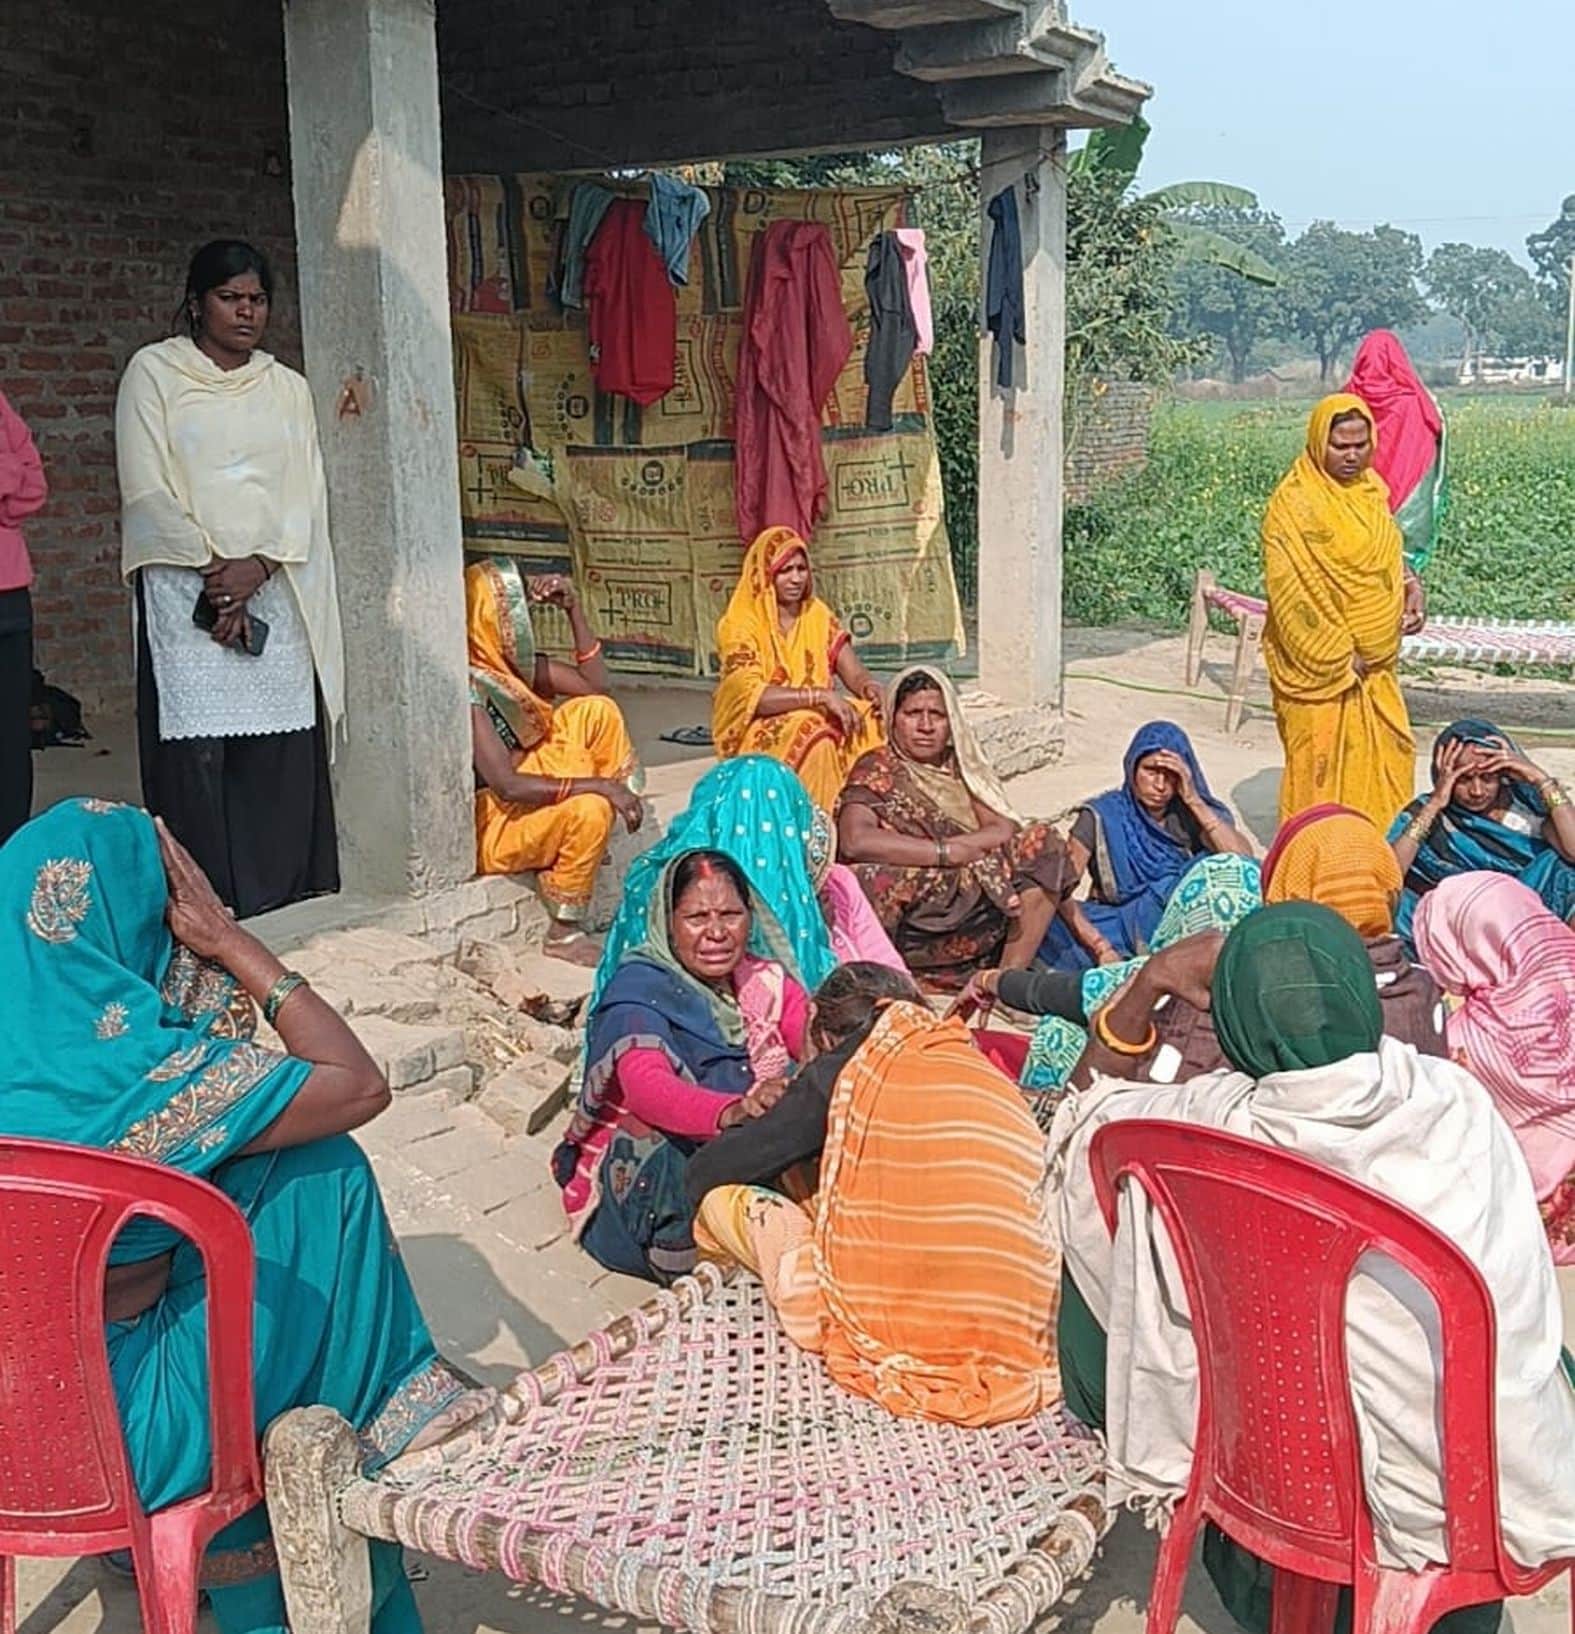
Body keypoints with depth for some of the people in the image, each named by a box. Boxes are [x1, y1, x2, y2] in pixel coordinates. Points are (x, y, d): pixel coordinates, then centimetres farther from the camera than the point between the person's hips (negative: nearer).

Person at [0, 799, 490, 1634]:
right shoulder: (118, 1065, -26)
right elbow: (360, 1085, -17)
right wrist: (231, 942, -13)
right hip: (116, 1429, -8)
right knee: (323, 1177, -4)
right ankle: (390, 1417, 16)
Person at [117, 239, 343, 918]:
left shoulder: (288, 388, 15)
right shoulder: (153, 372, 5)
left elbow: (307, 493, 6)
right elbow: (146, 489, -3)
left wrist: (259, 567, -10)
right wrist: (213, 567, -11)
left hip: (276, 593, 3)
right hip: (186, 593, -3)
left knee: (284, 749, 0)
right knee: (196, 753, -7)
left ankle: (284, 899, 7)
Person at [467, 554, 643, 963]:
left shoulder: (515, 663, 1)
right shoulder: (468, 684, -26)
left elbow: (595, 685, 6)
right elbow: (507, 785, -31)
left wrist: (574, 609, -4)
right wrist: (601, 785, -30)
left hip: (525, 798, 9)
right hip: (484, 827, -9)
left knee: (596, 711, -2)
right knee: (590, 810, -32)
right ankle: (563, 936, -12)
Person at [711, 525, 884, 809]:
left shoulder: (819, 615, 7)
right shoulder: (740, 626, -10)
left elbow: (854, 673, 2)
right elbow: (753, 697, -22)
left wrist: (869, 688, -22)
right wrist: (820, 695, -31)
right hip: (755, 730, -5)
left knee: (868, 716, -23)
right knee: (809, 729, -35)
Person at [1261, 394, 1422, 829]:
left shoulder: (1371, 488, 8)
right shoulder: (1293, 503, -15)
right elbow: (1290, 590, -19)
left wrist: (1411, 585, 0)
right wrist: (1337, 656, -18)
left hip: (1375, 658, 7)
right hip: (1320, 663, -7)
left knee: (1388, 754, 11)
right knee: (1321, 761, 0)